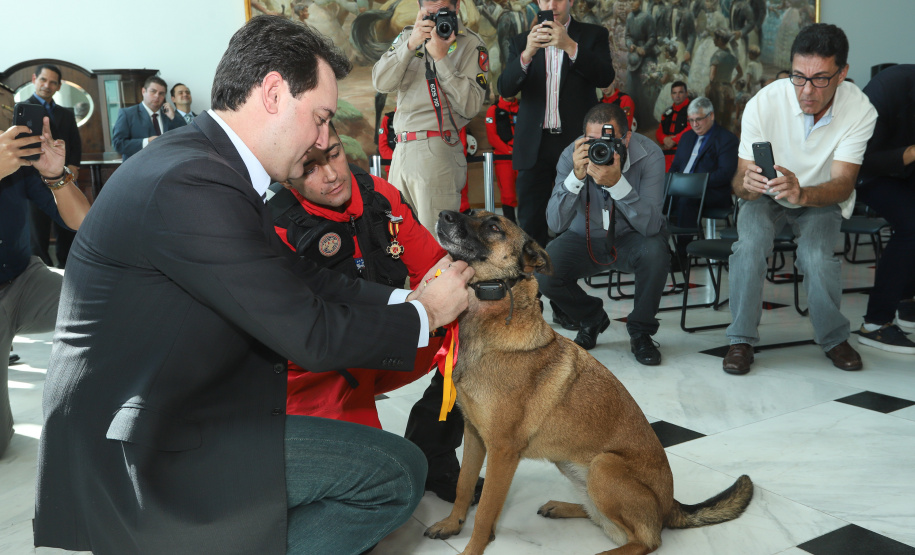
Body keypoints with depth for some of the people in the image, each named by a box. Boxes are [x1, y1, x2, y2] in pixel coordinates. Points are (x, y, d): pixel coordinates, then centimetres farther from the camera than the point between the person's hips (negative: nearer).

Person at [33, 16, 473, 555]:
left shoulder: (205, 161, 6)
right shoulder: (189, 185, -25)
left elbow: (299, 276, 12)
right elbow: (312, 336, -22)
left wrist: (405, 298, 4)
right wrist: (424, 315, -7)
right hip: (138, 458, -10)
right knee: (398, 472, -12)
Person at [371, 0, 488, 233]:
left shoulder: (472, 44, 1)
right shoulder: (407, 36, 14)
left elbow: (470, 106, -10)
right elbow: (381, 83, 1)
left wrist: (441, 57, -14)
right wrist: (411, 44, -11)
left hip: (438, 153, -5)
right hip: (402, 150, 5)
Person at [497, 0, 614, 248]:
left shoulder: (594, 35, 8)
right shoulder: (521, 42, 12)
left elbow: (605, 78, -8)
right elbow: (505, 89, 0)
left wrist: (570, 46, -19)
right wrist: (527, 54, -17)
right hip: (535, 144, 2)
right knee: (531, 223, 0)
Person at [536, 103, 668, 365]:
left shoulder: (649, 154, -21)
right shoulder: (572, 155, -17)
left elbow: (650, 225, -30)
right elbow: (556, 223, -25)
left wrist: (616, 183, -43)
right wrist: (577, 176, -39)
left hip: (631, 239, -1)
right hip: (584, 239, 2)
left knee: (655, 251, -35)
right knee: (542, 269, -24)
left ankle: (640, 331, -7)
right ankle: (591, 319, 8)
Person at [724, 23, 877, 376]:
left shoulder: (860, 111, -21)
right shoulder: (763, 104, -24)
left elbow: (842, 184, -26)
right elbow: (739, 182, -20)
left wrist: (802, 193, -49)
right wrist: (747, 184, -46)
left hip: (822, 200, 0)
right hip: (765, 198, 0)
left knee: (817, 256, -28)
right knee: (749, 246, -31)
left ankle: (833, 338, 0)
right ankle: (741, 340, -13)